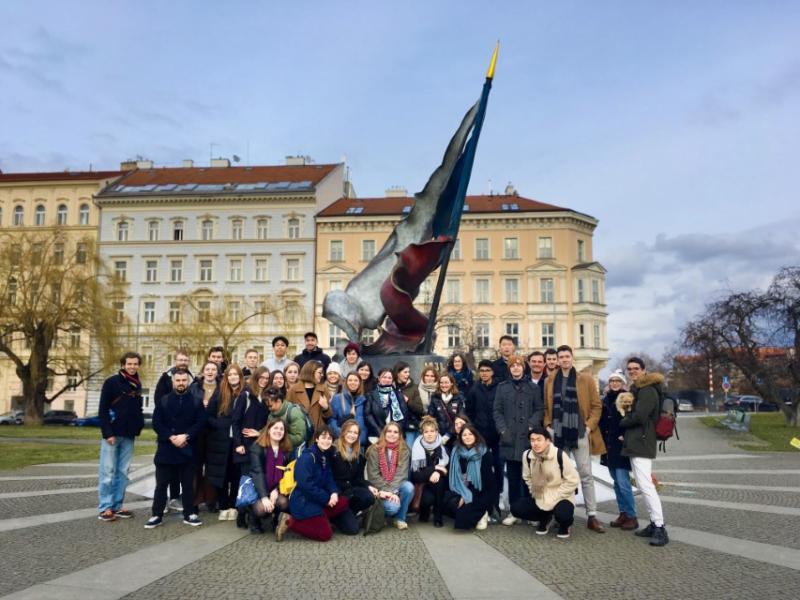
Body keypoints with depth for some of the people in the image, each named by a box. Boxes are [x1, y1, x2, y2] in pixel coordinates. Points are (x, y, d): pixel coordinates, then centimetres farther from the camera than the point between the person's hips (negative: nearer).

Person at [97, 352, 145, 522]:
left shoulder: (137, 385, 12)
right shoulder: (112, 382, -6)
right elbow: (103, 409, -10)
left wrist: (139, 425, 4)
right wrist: (107, 433, -16)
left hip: (129, 435, 6)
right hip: (112, 434, -6)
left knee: (123, 472, 8)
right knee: (108, 472, -1)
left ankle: (117, 506, 15)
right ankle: (104, 508, 5)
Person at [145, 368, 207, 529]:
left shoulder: (196, 401, 3)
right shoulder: (163, 400, 5)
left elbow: (200, 423, -4)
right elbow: (156, 423, -2)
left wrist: (185, 436, -16)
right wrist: (171, 437, -14)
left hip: (187, 449, 0)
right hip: (166, 448, 0)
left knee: (187, 483, 7)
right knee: (161, 484, 4)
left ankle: (189, 514, 16)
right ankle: (157, 515, 13)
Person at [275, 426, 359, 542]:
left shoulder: (326, 456, 8)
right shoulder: (307, 457, -19)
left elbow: (329, 479, 11)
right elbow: (305, 484, -26)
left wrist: (334, 492, -11)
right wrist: (326, 499, -19)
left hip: (319, 499, 9)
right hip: (303, 502, -9)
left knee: (344, 502, -5)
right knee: (325, 534, -9)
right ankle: (290, 522, -3)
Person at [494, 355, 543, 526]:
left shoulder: (533, 388, 9)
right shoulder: (502, 387, 11)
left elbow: (539, 409, 4)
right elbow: (497, 411, 6)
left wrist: (532, 425, -11)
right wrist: (503, 429, -6)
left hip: (528, 438, -1)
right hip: (510, 438, 1)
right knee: (512, 476, 4)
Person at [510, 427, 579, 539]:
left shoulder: (559, 455, -21)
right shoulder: (527, 455, -9)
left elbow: (572, 481, -15)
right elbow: (527, 477, 9)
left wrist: (554, 497, -16)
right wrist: (535, 494, -2)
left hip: (561, 497, -4)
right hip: (539, 498, 5)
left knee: (563, 515, -35)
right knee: (516, 508, -14)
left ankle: (564, 524, 6)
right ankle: (544, 518, 15)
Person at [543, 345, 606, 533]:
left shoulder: (586, 379, 1)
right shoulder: (550, 381, 8)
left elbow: (596, 405, 2)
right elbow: (546, 407, 13)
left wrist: (589, 426, -7)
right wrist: (548, 425, 1)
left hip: (580, 433, -2)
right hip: (559, 434, 2)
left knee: (586, 475, 0)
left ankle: (592, 516, 5)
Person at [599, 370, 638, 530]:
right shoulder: (605, 400, 11)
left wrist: (626, 436, -16)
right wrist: (602, 441, 9)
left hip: (622, 446, -6)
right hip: (608, 447, 7)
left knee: (623, 482, -9)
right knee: (617, 482, 12)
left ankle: (631, 516, 2)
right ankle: (623, 513, 20)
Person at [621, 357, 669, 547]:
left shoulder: (648, 391, -12)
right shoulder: (637, 390, 20)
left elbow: (639, 417, -20)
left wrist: (622, 422, -5)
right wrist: (627, 410, 0)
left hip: (641, 443, -11)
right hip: (636, 443, 11)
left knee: (645, 485, -15)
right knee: (644, 485, 13)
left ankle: (660, 528, -15)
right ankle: (654, 523, 18)